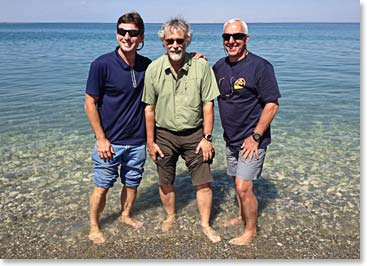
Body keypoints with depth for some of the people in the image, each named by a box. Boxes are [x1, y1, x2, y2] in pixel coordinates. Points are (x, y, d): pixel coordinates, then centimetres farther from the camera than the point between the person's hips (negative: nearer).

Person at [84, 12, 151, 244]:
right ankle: (94, 227, 27)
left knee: (132, 182, 17)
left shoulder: (147, 65, 0)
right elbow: (90, 103, -10)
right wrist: (101, 138, -13)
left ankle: (126, 216, 40)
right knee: (102, 186, 7)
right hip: (110, 141, -4)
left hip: (137, 140, 4)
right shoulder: (102, 64, -13)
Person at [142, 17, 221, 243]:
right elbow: (149, 108, 0)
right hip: (164, 134, 1)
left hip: (194, 134, -1)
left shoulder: (201, 66, -9)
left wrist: (207, 137, -8)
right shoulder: (154, 69, -6)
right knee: (165, 183, 13)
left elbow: (208, 104, -5)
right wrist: (150, 142, 0)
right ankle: (171, 217, 39)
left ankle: (206, 225, 22)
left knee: (204, 182, 2)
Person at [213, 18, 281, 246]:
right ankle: (243, 217, 41)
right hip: (231, 139, 6)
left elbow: (272, 104, -15)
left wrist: (255, 136, -18)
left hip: (252, 140, -6)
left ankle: (251, 230, 14)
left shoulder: (260, 66, -14)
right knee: (238, 183, 19)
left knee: (244, 187, -7)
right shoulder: (220, 66, 6)